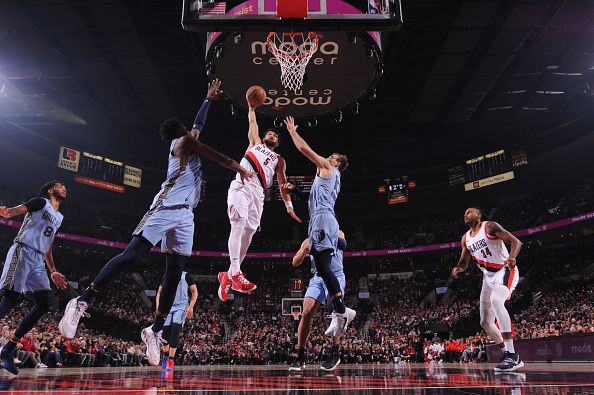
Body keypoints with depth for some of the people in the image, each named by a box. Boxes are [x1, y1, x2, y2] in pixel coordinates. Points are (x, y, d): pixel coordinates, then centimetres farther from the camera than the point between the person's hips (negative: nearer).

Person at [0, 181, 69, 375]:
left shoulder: (59, 217, 25)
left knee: (43, 305, -3)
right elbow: (20, 208, -16)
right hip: (22, 252, -7)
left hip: (38, 261, 8)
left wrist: (53, 271, 24)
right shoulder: (41, 201, 5)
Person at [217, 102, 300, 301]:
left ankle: (228, 275, 5)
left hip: (257, 193, 3)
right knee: (238, 226, -22)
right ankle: (235, 272, -32)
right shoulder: (255, 143, 27)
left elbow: (282, 183, 17)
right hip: (241, 186, -2)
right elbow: (252, 123, 27)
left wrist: (289, 206, 7)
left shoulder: (279, 160, 26)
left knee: (248, 234, -4)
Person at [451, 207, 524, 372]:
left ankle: (511, 354, -34)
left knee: (496, 301, -36)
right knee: (485, 322, 5)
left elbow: (516, 241, -16)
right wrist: (457, 268, -7)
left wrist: (511, 257, -37)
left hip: (505, 271, -8)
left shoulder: (490, 226, -8)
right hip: (488, 277, 8)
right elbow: (464, 262, 17)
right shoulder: (466, 238, 11)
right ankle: (512, 358, 19)